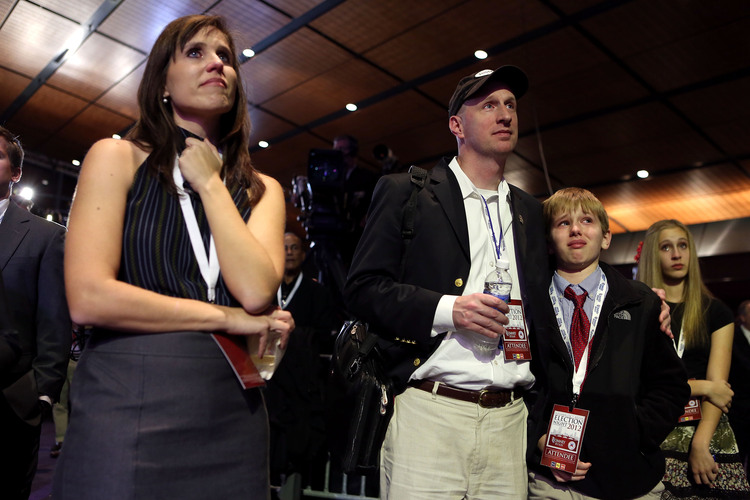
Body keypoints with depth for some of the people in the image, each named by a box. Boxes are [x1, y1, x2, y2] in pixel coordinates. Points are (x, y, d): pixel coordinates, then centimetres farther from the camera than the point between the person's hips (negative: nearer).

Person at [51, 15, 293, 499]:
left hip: (232, 411, 3)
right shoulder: (117, 158, 1)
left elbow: (256, 292, -10)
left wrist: (210, 183, -4)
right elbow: (89, 298, -11)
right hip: (126, 405, -3)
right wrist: (228, 318, -7)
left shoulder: (261, 189, 8)